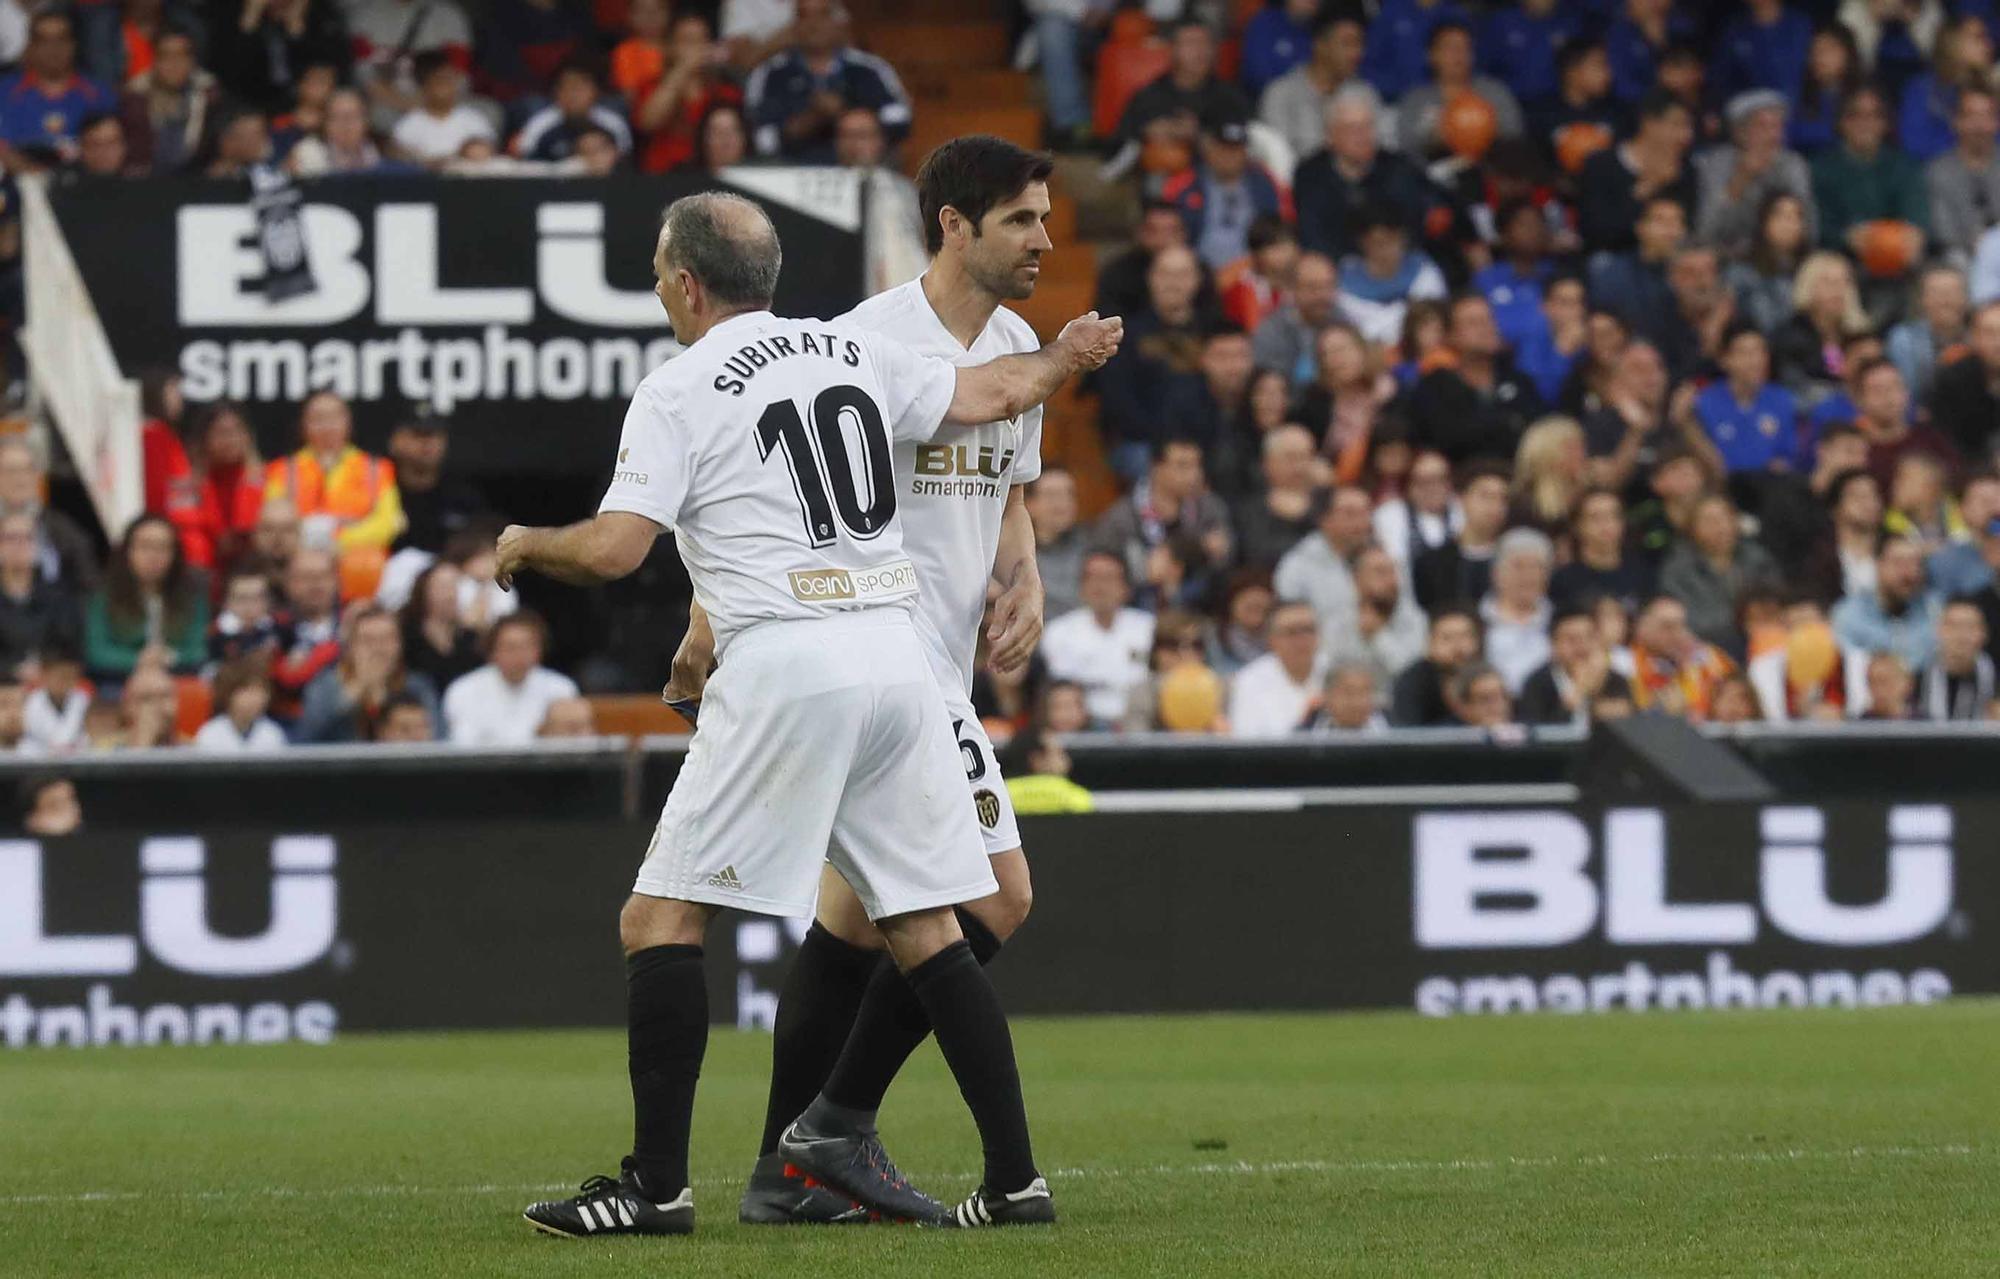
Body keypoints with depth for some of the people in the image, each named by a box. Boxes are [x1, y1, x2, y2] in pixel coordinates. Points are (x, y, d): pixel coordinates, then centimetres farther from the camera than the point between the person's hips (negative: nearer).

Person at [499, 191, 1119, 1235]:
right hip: (896, 654, 6)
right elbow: (997, 392, 28)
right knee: (927, 931, 11)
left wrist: (525, 545, 11)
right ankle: (1015, 1180, 7)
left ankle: (658, 1184, -5)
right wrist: (1065, 357, 49)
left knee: (661, 919, 0)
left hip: (785, 667, -6)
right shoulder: (854, 353, 15)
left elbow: (611, 549, -10)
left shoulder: (678, 392, -1)